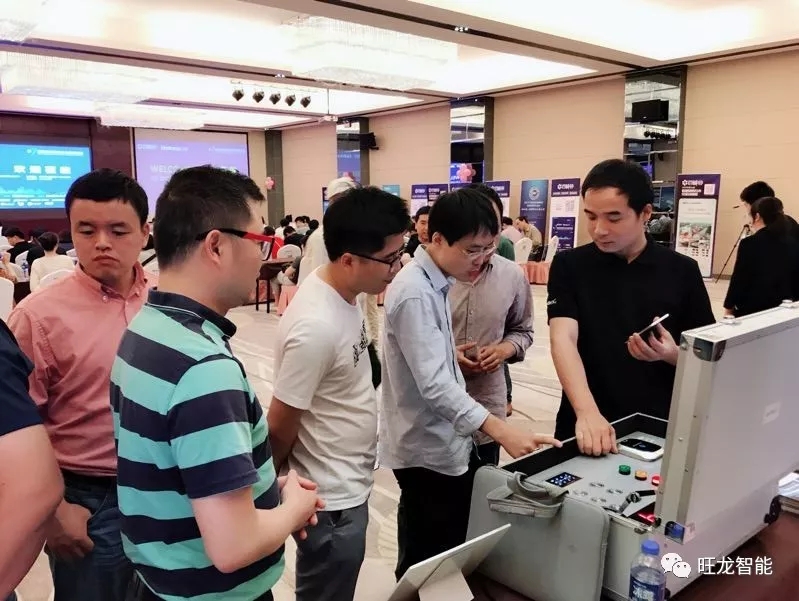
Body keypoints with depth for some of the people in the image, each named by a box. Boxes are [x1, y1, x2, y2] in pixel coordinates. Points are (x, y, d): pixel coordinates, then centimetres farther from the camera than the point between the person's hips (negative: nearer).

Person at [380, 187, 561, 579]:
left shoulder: (433, 282, 6)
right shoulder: (415, 294, -25)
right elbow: (435, 384, -32)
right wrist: (500, 430, -38)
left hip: (442, 440, 9)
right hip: (428, 449, -9)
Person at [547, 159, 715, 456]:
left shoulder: (682, 271, -2)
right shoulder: (569, 266, -6)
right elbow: (563, 338, -18)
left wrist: (672, 354, -20)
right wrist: (587, 413, -32)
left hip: (659, 427, 1)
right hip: (585, 427, -1)